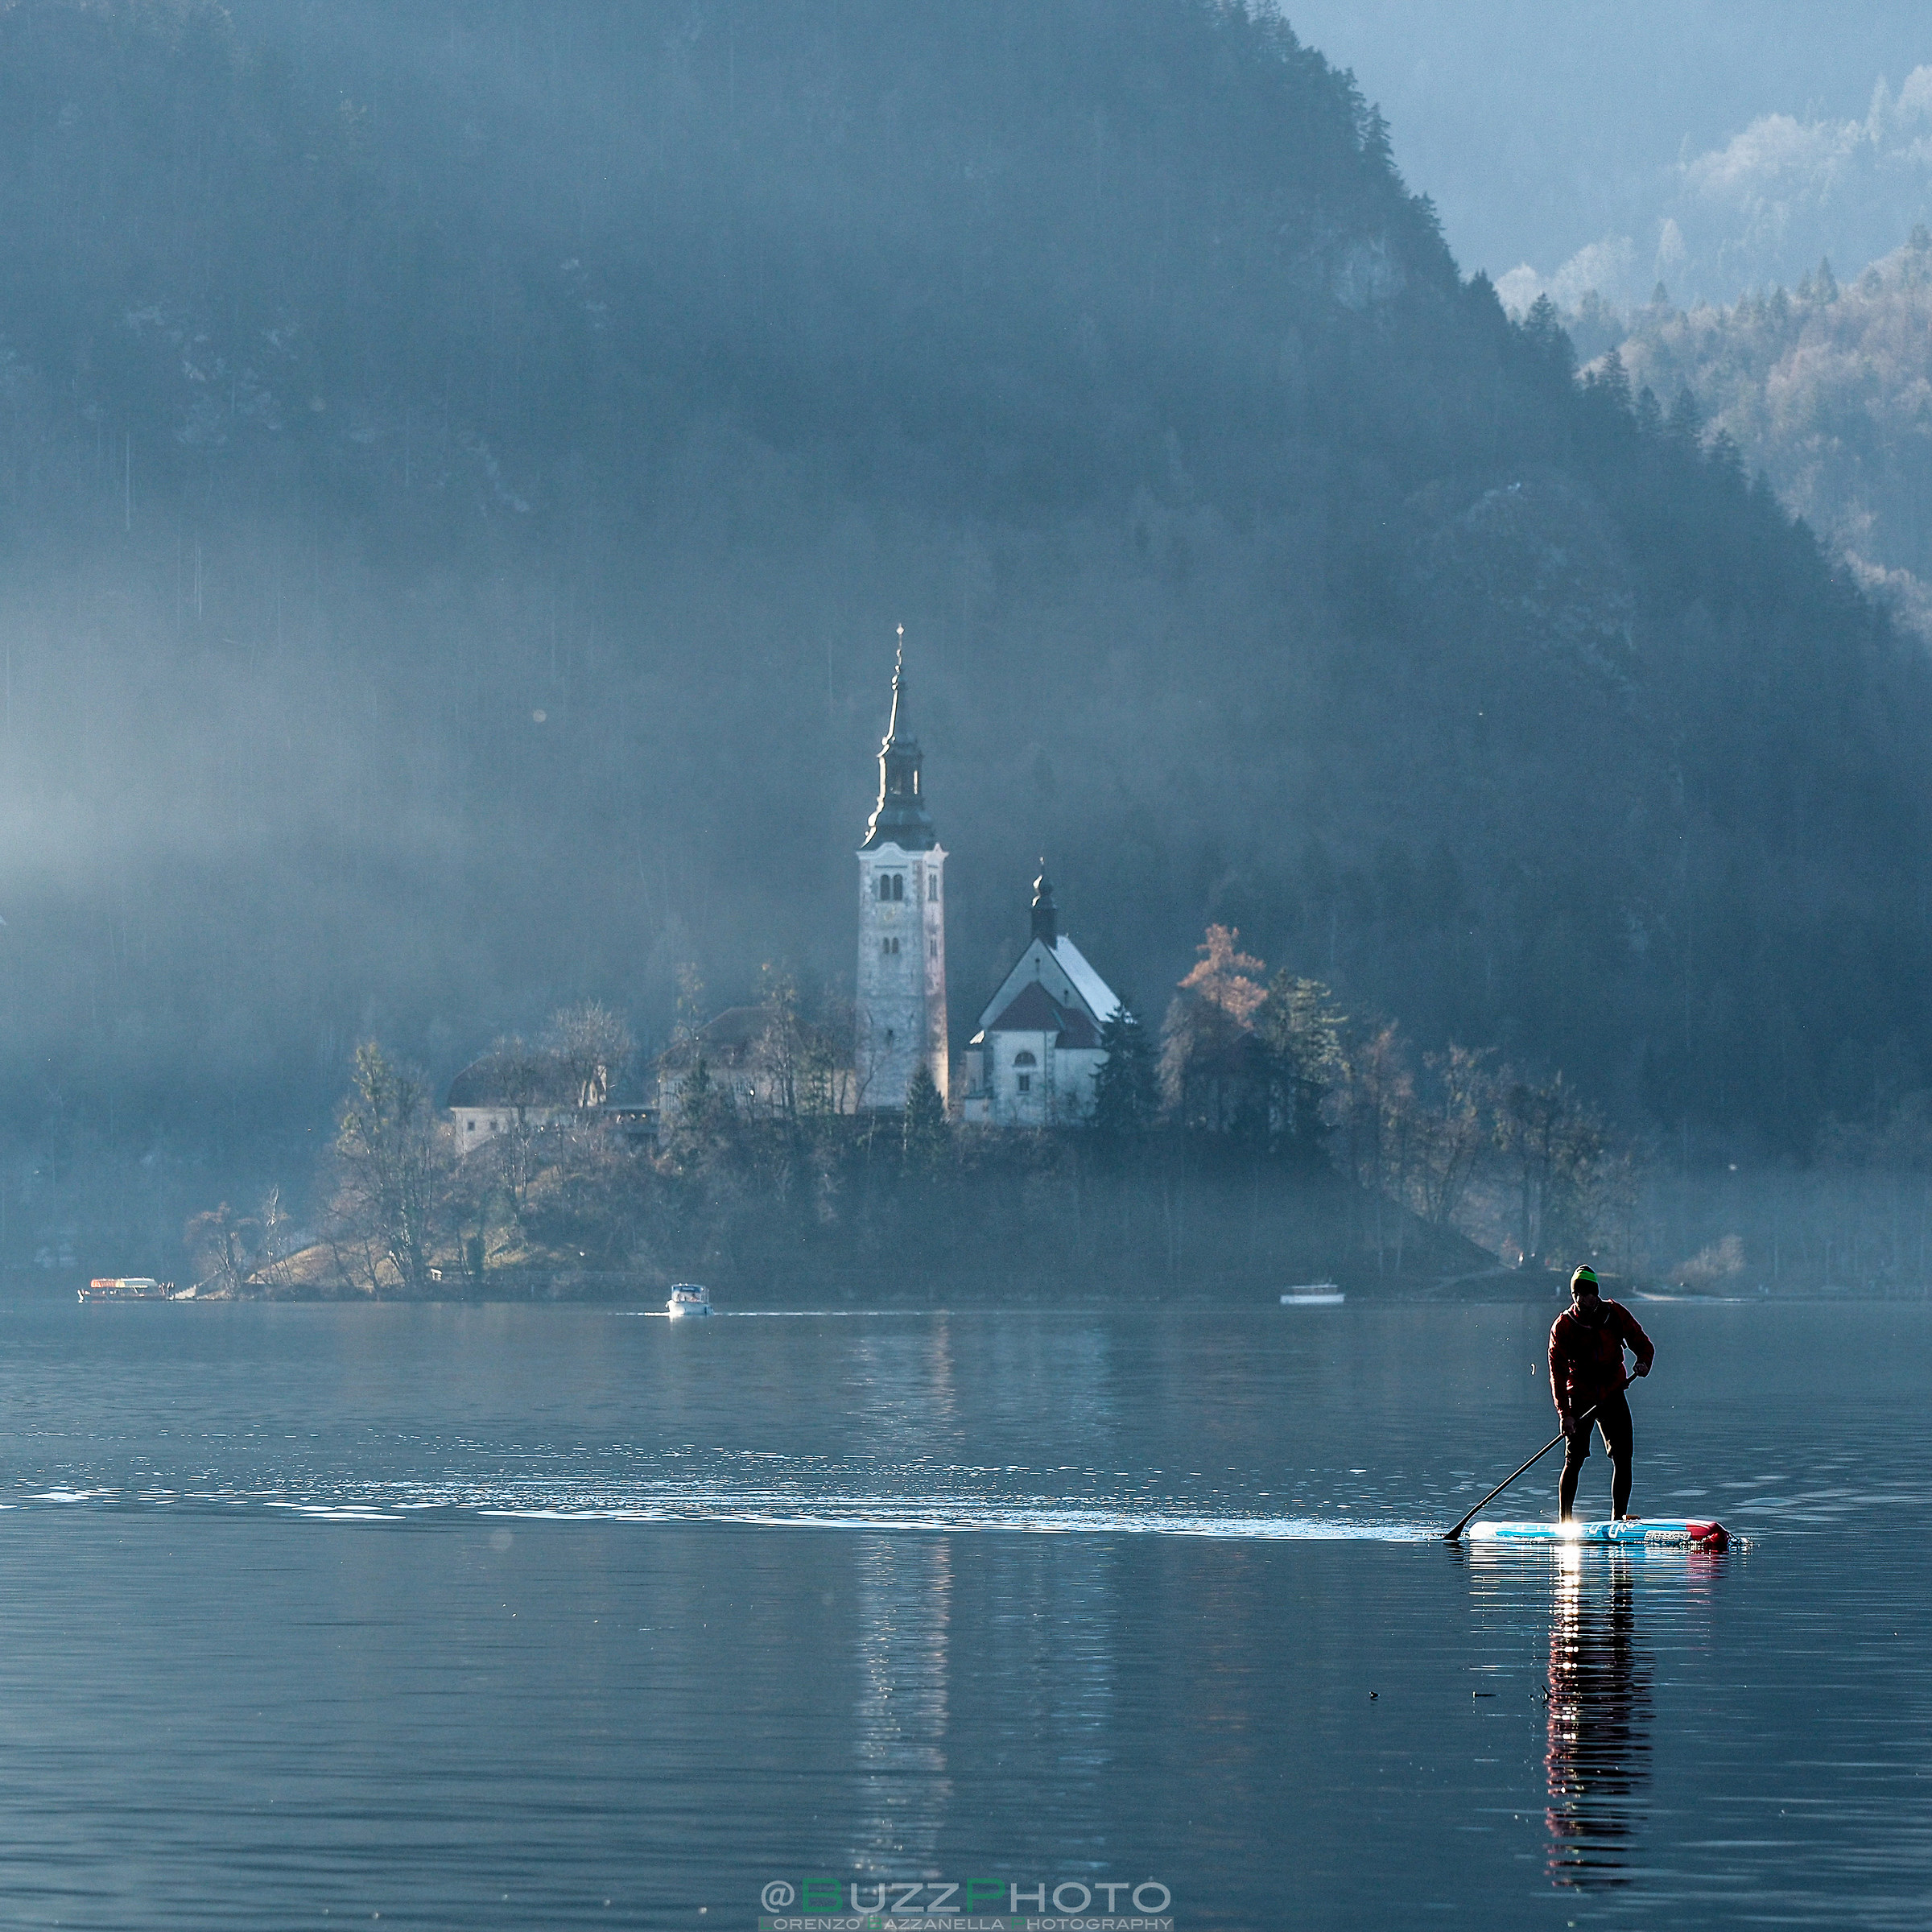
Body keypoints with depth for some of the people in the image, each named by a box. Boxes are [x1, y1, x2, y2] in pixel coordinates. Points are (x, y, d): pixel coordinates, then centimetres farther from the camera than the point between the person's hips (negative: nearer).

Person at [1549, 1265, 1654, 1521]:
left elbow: (1643, 1344, 8)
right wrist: (1564, 1413, -23)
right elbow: (1558, 1373, -13)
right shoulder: (1563, 1326, -8)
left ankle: (1619, 1519, 5)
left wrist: (1644, 1362, -17)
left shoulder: (1616, 1314, -1)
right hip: (1579, 1398, -2)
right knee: (1573, 1460, -9)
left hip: (1613, 1394, 2)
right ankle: (1565, 1521, -2)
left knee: (1623, 1459, -4)